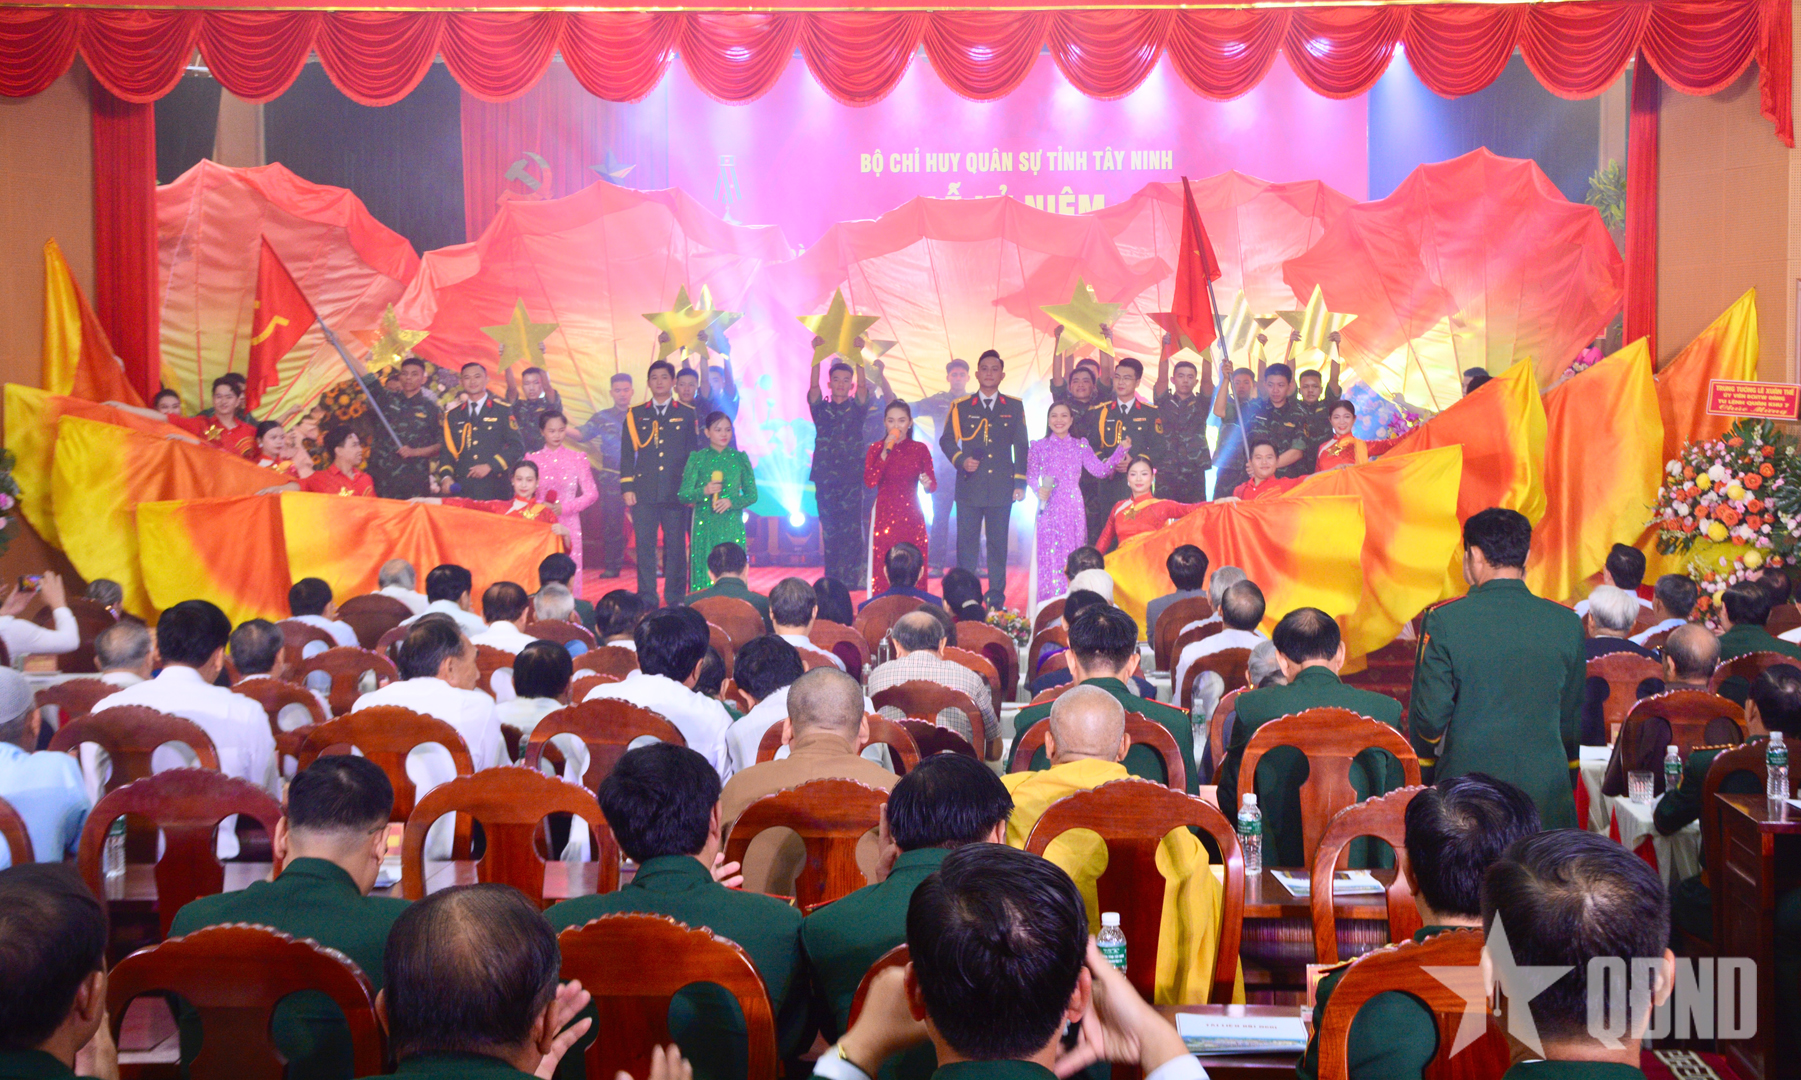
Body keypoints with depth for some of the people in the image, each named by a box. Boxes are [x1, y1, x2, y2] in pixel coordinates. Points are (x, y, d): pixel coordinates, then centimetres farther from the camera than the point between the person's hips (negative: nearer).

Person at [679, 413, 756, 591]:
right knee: (705, 570, -5)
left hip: (732, 525, 1)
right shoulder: (697, 458, 3)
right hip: (705, 525, -1)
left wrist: (732, 501, -12)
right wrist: (704, 491, -20)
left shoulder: (739, 459, 7)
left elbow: (752, 494, 7)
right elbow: (683, 495, -1)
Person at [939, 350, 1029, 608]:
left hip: (1001, 486, 1)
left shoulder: (1014, 407, 10)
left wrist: (1020, 482, 4)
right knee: (966, 543, -1)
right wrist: (961, 460, -8)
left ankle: (996, 599, 10)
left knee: (998, 544, 4)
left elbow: (1021, 447, 11)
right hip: (969, 487, 0)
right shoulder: (961, 407, 8)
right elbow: (946, 440, 11)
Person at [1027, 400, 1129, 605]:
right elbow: (1031, 476, 6)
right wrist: (1039, 490, -14)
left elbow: (1100, 470, 4)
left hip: (1074, 509, 2)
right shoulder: (1039, 447, 6)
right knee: (1050, 555, -6)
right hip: (1050, 509, -1)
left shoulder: (1081, 446, 9)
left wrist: (1121, 450, -4)